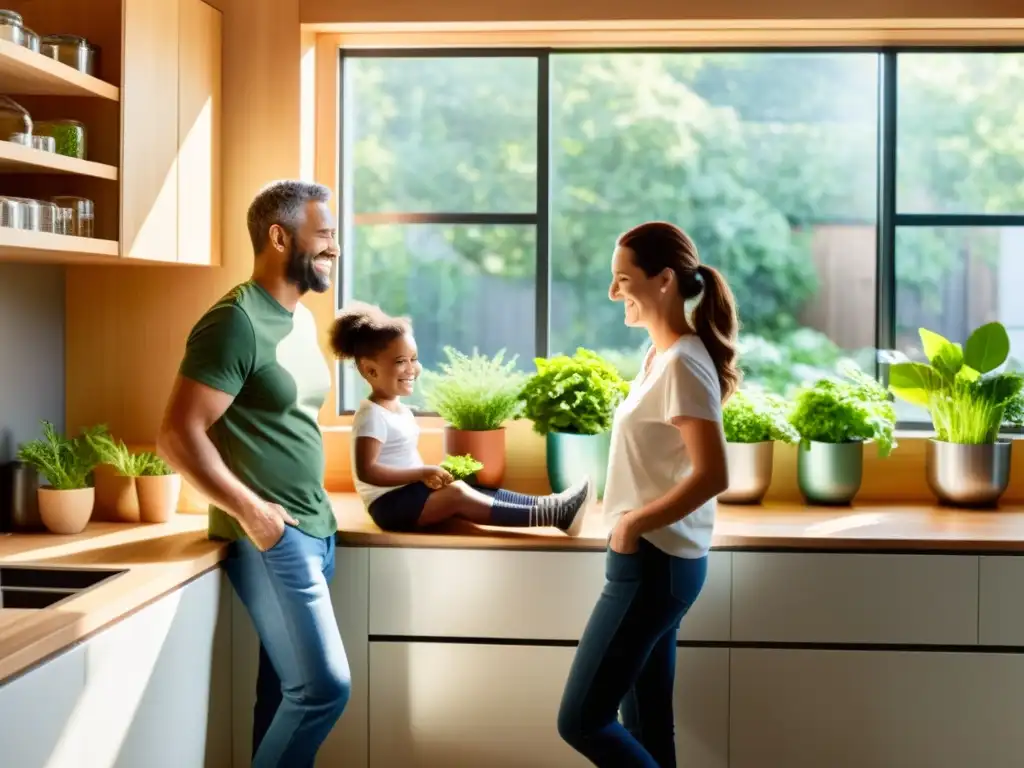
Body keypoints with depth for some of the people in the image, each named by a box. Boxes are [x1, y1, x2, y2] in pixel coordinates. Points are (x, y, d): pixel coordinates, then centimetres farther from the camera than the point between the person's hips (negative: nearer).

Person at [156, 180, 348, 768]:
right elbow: (179, 436, -19)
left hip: (315, 531, 8)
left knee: (286, 685, 12)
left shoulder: (303, 319, 12)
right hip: (271, 537, -8)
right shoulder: (236, 322, -15)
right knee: (323, 687, -10)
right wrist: (250, 510, -20)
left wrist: (317, 510, 12)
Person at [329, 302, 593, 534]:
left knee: (479, 493, -6)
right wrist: (423, 473, -22)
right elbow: (366, 471, -26)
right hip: (391, 503, -10)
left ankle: (547, 506, -17)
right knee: (458, 494, -25)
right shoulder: (373, 415, -17)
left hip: (409, 493, 10)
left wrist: (428, 476, 2)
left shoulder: (399, 409, 14)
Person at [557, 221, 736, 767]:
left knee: (582, 720, -4)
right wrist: (636, 523, 7)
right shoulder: (663, 355, 12)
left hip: (652, 563, -10)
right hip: (654, 560, 10)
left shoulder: (682, 364, -17)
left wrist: (633, 522, -16)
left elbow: (712, 476, -24)